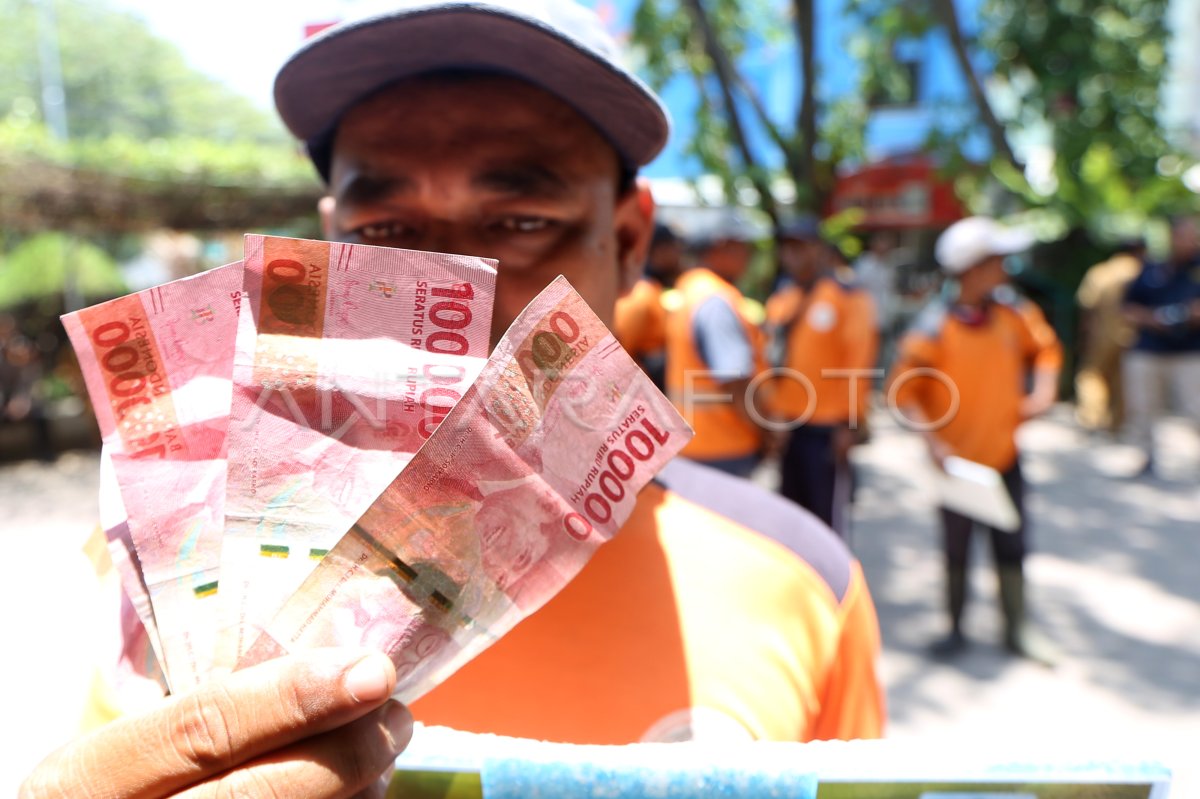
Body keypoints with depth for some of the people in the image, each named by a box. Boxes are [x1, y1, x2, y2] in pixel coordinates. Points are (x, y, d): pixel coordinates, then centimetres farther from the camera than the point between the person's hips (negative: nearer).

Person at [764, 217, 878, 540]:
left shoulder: (848, 294, -9)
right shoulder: (780, 299, 11)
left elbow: (859, 362, -13)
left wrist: (852, 423, -15)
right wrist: (772, 414, 9)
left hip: (827, 430, -6)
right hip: (786, 425, 7)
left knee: (829, 512, 3)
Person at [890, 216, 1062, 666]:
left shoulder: (1013, 310, -4)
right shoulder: (934, 327, -19)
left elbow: (1045, 348, 13)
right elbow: (903, 390, -16)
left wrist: (1043, 390, -3)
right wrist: (933, 439, -24)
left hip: (1004, 456, 4)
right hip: (957, 460, -4)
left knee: (1012, 546, 12)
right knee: (956, 549, 11)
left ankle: (1017, 629, 29)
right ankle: (956, 628, 29)